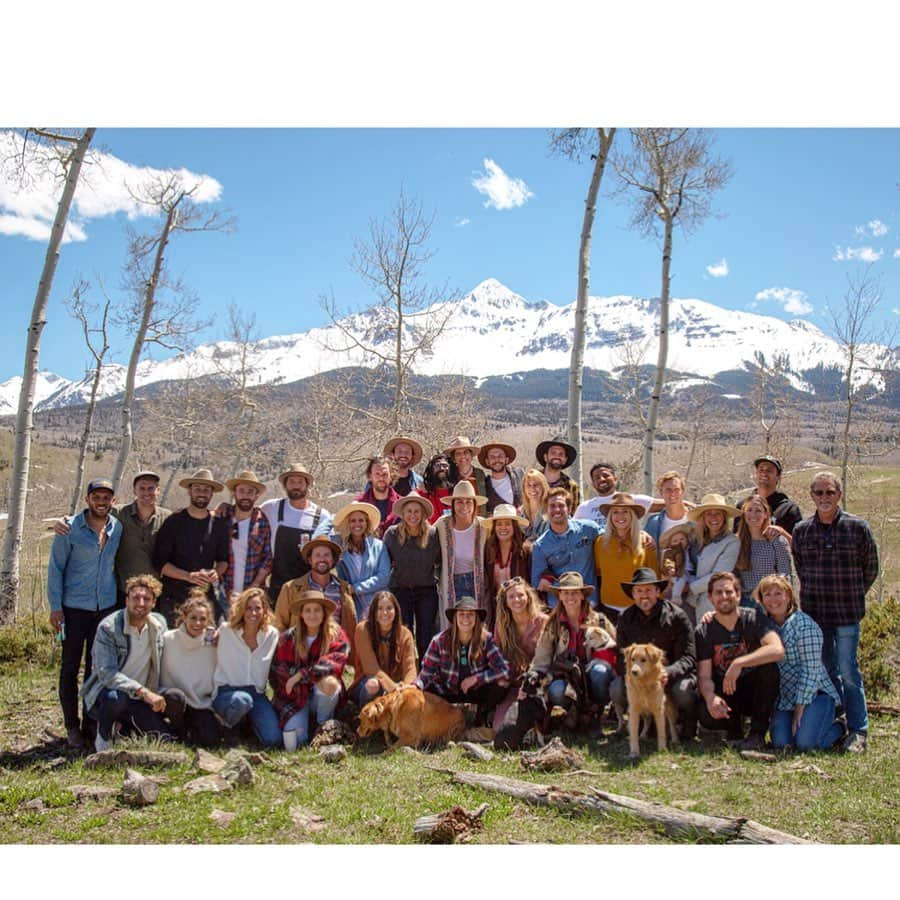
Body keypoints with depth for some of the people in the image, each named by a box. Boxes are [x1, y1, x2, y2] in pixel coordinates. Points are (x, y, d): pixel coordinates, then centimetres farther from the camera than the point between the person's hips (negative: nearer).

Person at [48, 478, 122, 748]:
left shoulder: (119, 528, 4)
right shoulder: (70, 529, -6)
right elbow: (55, 567, -2)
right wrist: (55, 606, -7)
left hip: (106, 607, 3)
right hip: (74, 607, -3)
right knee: (70, 667, 3)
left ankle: (91, 723, 18)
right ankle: (72, 727, 13)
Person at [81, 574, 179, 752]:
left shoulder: (159, 624, 0)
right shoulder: (108, 628, -18)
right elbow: (106, 673, -28)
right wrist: (143, 691, -37)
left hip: (139, 700, 5)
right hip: (103, 694, -5)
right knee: (116, 697, -39)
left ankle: (125, 727, 17)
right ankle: (103, 738, -7)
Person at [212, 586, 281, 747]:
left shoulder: (272, 634, 0)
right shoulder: (226, 631, -8)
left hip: (256, 693, 3)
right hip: (226, 692, -2)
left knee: (273, 740, -16)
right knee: (241, 700, -39)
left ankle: (248, 722, 18)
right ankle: (228, 728, -2)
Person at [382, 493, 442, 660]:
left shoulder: (433, 534, -7)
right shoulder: (392, 534, -6)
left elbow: (440, 561, 4)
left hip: (427, 591, 0)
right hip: (400, 591, 0)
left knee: (427, 639, 4)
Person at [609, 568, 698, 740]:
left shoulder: (676, 616, -10)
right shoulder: (625, 619, 1)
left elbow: (688, 658, -13)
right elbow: (621, 659, -2)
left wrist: (668, 672, -34)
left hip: (672, 675, -3)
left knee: (683, 690, -35)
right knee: (617, 690, -25)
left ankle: (688, 724, 2)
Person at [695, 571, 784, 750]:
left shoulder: (754, 618, -10)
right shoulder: (704, 631, -5)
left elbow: (778, 650, -29)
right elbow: (704, 676, -11)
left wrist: (738, 664, -36)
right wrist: (710, 698, -34)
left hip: (755, 690, 0)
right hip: (724, 694, 0)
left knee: (768, 668, -31)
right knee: (707, 715, -31)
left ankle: (758, 733, -14)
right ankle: (735, 726, 6)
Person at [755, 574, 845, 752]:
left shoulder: (805, 625, -12)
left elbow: (811, 670, -14)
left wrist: (800, 707, -15)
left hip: (814, 693, -5)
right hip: (784, 696, 5)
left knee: (805, 743, -22)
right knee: (781, 742, -18)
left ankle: (837, 728, 11)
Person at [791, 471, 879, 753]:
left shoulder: (858, 527, -2)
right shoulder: (801, 530, 5)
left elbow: (871, 568, 7)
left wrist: (852, 596, 10)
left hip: (847, 613, -3)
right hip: (814, 611, 3)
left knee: (848, 671, -4)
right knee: (825, 670, 10)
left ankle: (858, 731, 5)